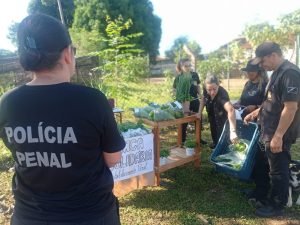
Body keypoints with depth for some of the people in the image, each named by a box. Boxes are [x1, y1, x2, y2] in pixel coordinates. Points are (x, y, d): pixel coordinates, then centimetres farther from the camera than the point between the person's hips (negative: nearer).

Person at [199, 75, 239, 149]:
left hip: (222, 118, -5)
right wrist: (200, 112, -7)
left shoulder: (222, 94, -45)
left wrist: (233, 131, -75)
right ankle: (215, 143, 55)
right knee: (213, 130, 27)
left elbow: (230, 110, -63)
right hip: (212, 114, 5)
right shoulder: (205, 90, -29)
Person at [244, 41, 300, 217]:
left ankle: (277, 206, 23)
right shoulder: (278, 72, 9)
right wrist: (255, 113, 15)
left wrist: (278, 136, -26)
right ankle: (265, 191, 40)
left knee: (279, 169, 6)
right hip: (272, 130, 9)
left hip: (280, 133, -9)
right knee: (270, 165, 22)